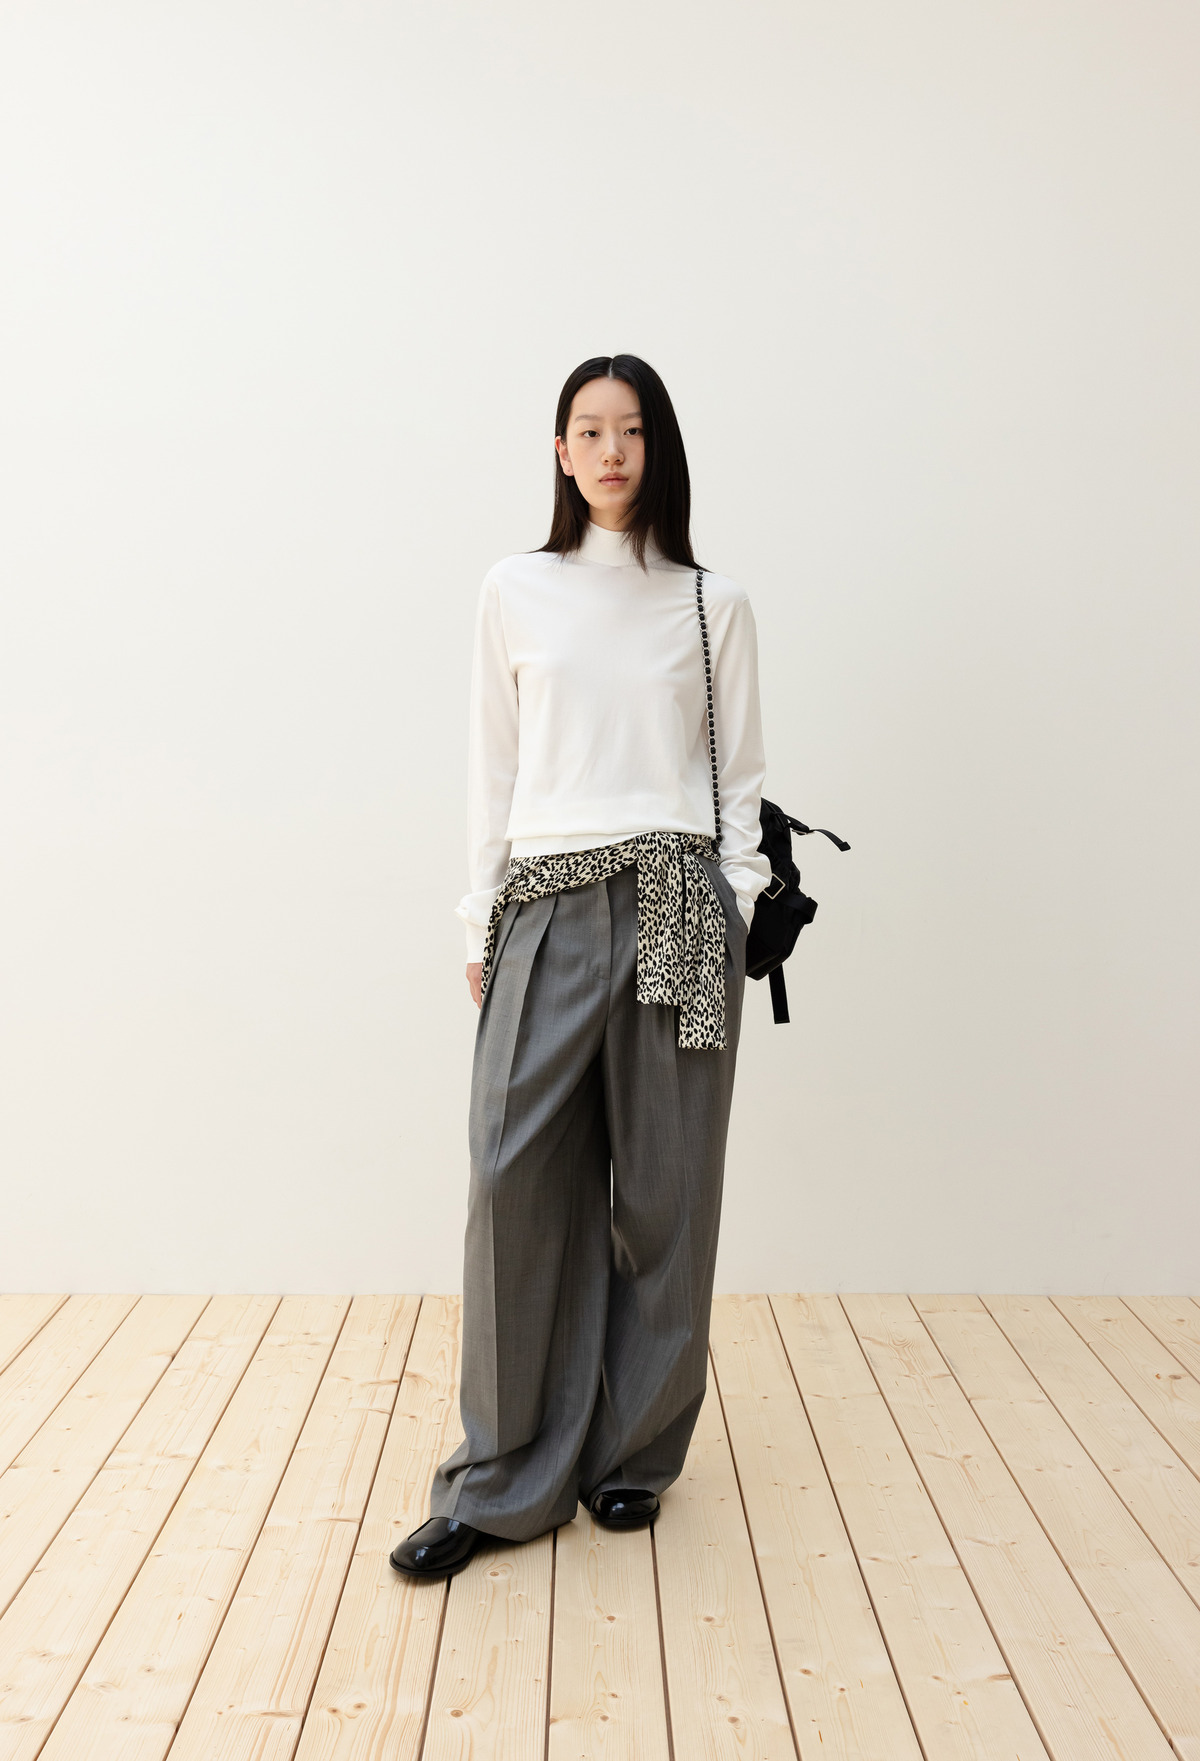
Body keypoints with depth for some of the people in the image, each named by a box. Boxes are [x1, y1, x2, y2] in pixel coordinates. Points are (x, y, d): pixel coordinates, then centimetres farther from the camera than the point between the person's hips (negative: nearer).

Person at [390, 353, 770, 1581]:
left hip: (674, 904, 0)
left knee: (661, 1183, 3)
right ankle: (504, 1482, 7)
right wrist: (482, 921, 6)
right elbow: (493, 768, 10)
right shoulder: (516, 593, 10)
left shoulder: (713, 606, 10)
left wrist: (738, 915, 1)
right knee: (517, 1173, -6)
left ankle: (632, 1453, 20)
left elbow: (739, 777, 10)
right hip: (546, 906, 0)